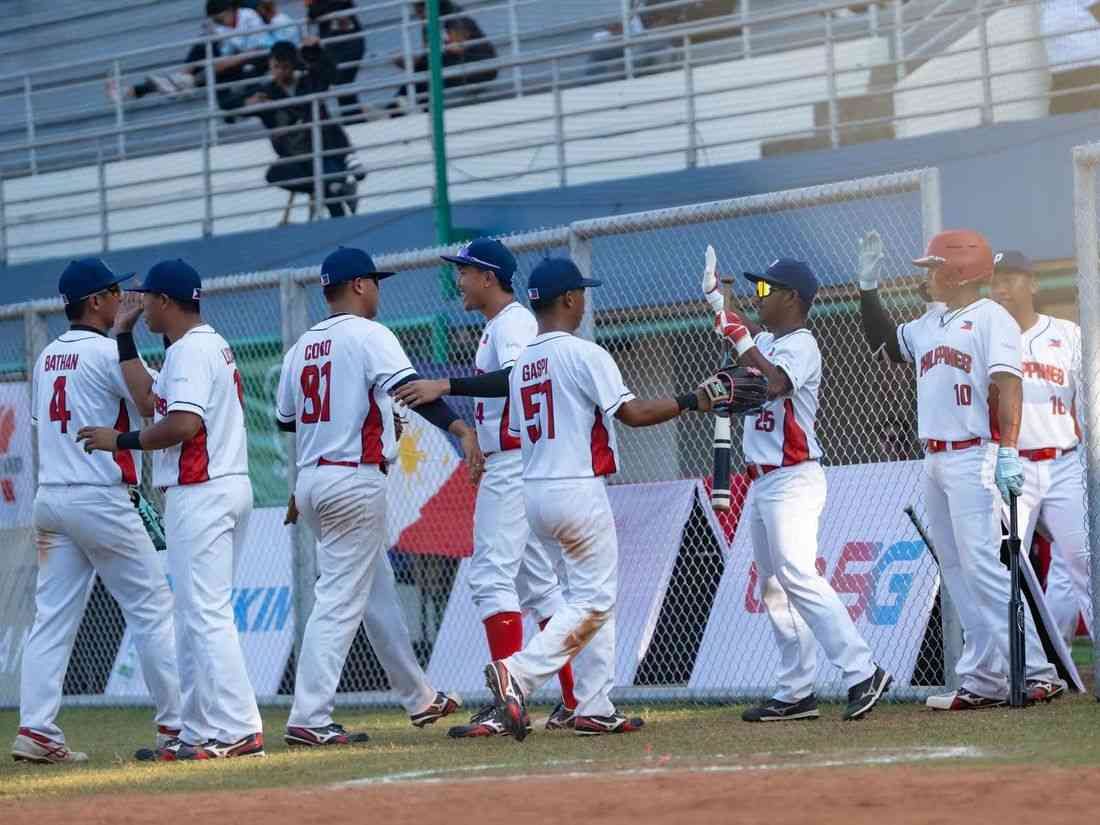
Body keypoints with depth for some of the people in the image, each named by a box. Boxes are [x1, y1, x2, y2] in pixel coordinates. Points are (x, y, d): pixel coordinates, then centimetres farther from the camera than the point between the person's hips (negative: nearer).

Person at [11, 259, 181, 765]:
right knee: (153, 608, 1)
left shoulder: (47, 358, 14)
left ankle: (36, 729, -6)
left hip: (49, 499, 7)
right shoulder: (108, 353, -10)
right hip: (100, 499, -7)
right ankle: (175, 724, 2)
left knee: (53, 617, 3)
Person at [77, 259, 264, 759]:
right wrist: (124, 340, 18)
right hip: (227, 489, 11)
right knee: (195, 615, 13)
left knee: (206, 613, -12)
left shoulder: (189, 349, -12)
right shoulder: (212, 345, 20)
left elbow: (183, 423, -24)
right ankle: (199, 735, 15)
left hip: (200, 493, -11)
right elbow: (151, 402, 17)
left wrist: (122, 441, -13)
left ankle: (239, 731, -16)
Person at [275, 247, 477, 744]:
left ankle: (420, 699, 27)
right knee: (341, 600, -8)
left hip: (310, 482, 8)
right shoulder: (368, 335, -9)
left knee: (378, 590, 18)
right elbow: (409, 388, -23)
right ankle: (309, 717, -14)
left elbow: (285, 418, 20)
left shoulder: (302, 347, 14)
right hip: (355, 482, -8)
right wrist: (460, 429, -32)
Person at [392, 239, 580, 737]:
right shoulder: (499, 325, 20)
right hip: (511, 467, 11)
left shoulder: (512, 321, -12)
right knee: (538, 581, 12)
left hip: (513, 467, -11)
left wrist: (446, 386, -38)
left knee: (492, 574, -16)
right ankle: (574, 700, 12)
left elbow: (516, 379, -31)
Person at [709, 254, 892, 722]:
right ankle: (796, 692, 10)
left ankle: (861, 673, -24)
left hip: (793, 479, -10)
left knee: (798, 577, -20)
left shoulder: (801, 344, -11)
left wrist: (741, 340, -21)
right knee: (773, 587, 8)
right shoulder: (764, 343, 17)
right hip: (761, 483, 10)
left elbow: (771, 384, -27)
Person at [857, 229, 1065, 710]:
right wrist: (868, 286, 21)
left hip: (974, 458, -9)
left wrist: (1008, 451, -27)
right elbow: (884, 342, 31)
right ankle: (983, 681, 7)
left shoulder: (991, 318, -8)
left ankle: (1035, 671, -14)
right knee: (955, 570, 6)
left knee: (982, 565, -15)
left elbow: (1008, 385, -17)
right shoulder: (930, 323, 18)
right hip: (935, 461, 9)